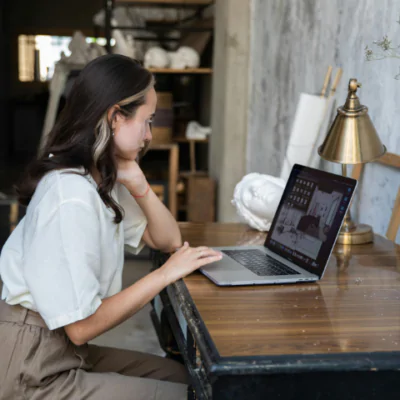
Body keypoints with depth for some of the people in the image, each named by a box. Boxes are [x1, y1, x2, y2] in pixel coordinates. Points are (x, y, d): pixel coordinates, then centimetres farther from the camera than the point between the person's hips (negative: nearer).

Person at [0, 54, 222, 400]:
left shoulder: (101, 180, 3)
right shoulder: (71, 197, -25)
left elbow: (169, 240, 12)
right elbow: (81, 326, -24)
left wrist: (139, 185, -6)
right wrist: (166, 274, -17)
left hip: (65, 351, 9)